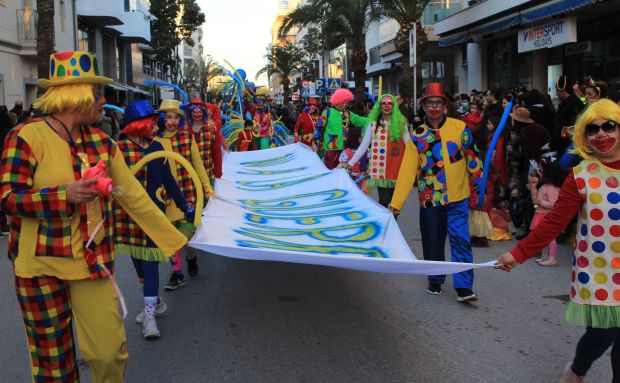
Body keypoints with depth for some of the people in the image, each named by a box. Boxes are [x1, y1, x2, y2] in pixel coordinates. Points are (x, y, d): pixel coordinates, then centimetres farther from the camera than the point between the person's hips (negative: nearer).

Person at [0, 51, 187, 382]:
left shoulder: (101, 142, 4)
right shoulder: (27, 137, -10)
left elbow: (133, 196, 7)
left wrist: (177, 240, 7)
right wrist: (64, 195, -27)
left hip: (93, 261, 3)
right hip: (41, 265, -3)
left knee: (109, 351, 2)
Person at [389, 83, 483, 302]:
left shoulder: (459, 127, -3)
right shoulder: (417, 135, 0)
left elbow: (471, 157, 4)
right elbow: (407, 171, -4)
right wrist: (396, 203, -7)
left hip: (457, 197, -1)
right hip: (430, 199, 2)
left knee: (461, 240, -7)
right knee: (432, 243, 10)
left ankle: (464, 287, 0)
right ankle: (435, 281, 29)